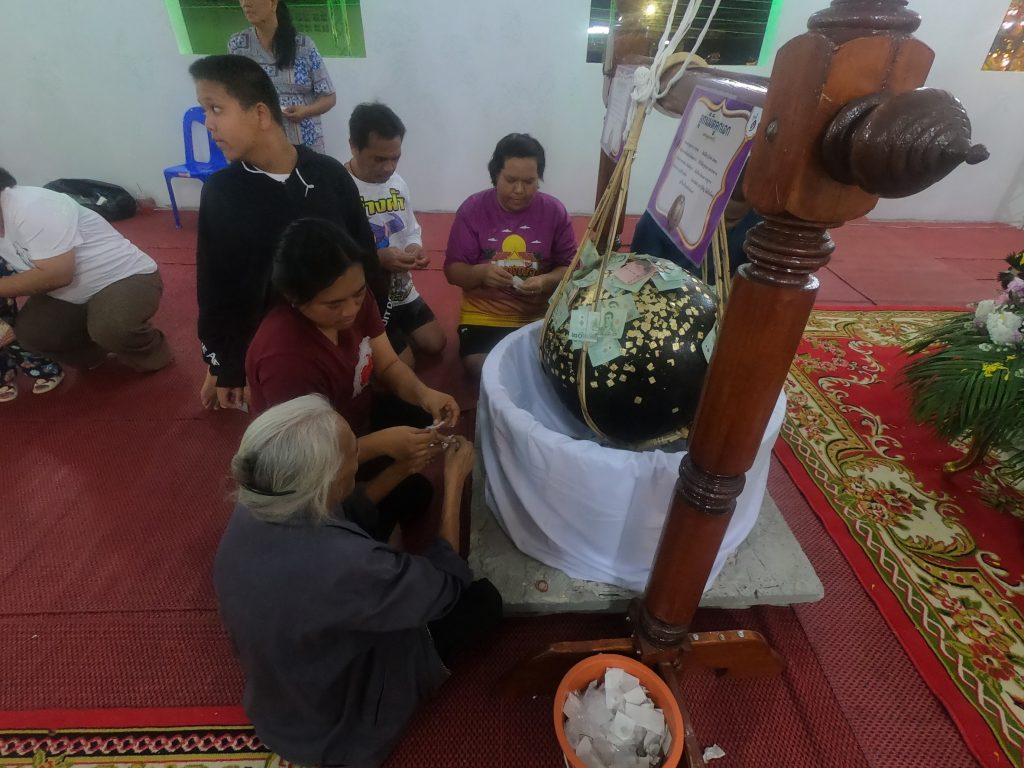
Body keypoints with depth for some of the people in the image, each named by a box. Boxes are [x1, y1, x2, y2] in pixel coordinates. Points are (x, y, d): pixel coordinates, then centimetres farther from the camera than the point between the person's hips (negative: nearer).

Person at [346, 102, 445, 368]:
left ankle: (397, 335, 34)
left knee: (435, 344, 12)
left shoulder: (397, 183, 2)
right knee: (404, 365, -3)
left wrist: (415, 248, -11)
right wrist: (376, 259, -31)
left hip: (403, 291, 7)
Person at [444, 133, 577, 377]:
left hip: (541, 317, 2)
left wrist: (547, 281, -20)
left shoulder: (555, 211, -1)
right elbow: (452, 270, -4)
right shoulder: (472, 209, -4)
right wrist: (480, 272, -26)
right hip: (484, 317, -1)